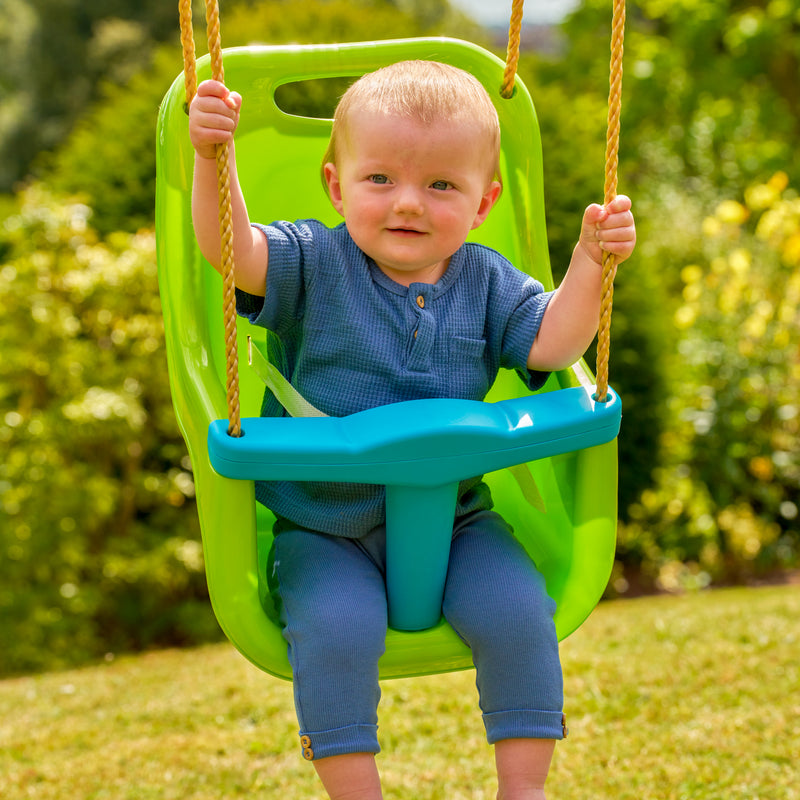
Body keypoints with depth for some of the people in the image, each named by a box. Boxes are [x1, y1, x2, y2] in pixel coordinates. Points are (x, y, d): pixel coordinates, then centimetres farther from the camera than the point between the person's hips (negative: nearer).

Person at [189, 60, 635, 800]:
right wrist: (212, 158, -36)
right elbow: (233, 250, -21)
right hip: (324, 529, -2)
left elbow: (550, 344, -5)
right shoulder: (315, 263, -6)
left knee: (517, 612, -17)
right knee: (336, 627, -27)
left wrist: (589, 264, -18)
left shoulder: (487, 282, 3)